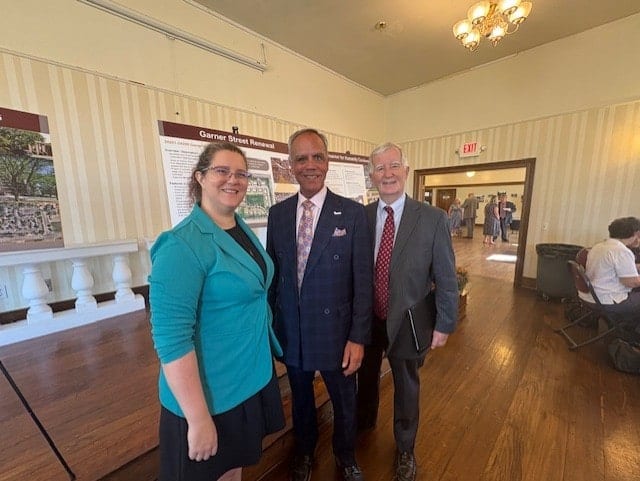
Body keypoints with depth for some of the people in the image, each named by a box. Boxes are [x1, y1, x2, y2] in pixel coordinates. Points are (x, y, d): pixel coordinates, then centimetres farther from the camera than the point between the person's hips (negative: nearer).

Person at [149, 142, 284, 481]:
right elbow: (171, 339, -24)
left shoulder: (243, 229, 1)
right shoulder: (182, 245, -23)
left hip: (253, 377, 7)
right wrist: (198, 419, -20)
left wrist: (266, 355, 13)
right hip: (211, 393, -6)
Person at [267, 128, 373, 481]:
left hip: (335, 331, -2)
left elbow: (363, 280, -10)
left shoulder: (353, 213, -11)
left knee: (344, 402, 22)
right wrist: (270, 324, 5)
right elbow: (272, 273, 3)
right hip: (290, 332, 3)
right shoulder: (277, 213, -1)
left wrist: (358, 337, -11)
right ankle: (304, 452, 57)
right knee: (300, 398, 26)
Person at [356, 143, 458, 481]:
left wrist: (443, 325, -5)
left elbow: (446, 279, -8)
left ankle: (405, 449, 53)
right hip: (367, 319, 2)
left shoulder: (433, 218, -13)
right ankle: (364, 424, 60)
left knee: (407, 388, 22)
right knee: (366, 377, 27)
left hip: (408, 322, -2)